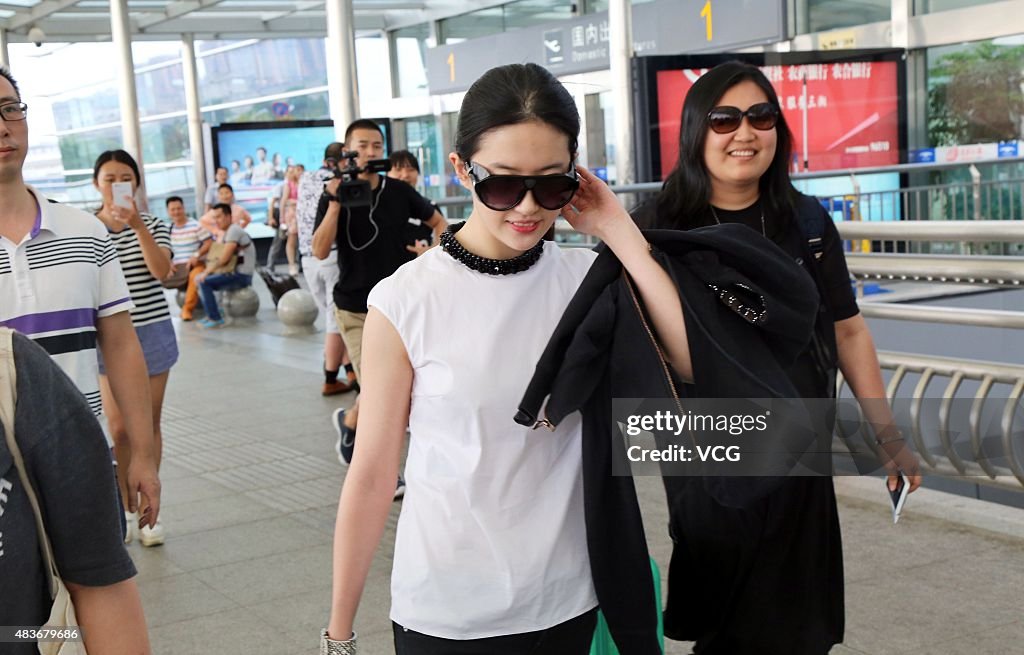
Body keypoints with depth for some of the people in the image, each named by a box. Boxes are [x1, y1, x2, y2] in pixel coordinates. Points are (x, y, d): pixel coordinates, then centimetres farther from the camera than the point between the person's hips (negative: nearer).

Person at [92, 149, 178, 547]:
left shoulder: (152, 224, 0)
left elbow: (161, 270, -18)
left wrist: (136, 224, -26)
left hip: (152, 332, 1)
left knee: (149, 425, 7)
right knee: (119, 428, -2)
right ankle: (126, 510, 15)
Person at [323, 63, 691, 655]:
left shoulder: (585, 280, -2)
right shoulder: (405, 301, -11)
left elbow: (695, 368, -16)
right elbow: (372, 473, -7)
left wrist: (620, 233, -14)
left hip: (567, 602, 3)